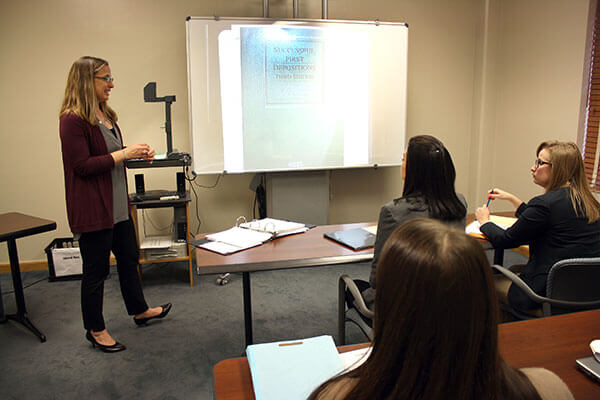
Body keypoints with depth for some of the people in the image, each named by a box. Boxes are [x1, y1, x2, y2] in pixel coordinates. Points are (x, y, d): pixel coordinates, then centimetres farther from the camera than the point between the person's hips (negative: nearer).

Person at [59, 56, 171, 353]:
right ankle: (95, 329, 25)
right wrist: (123, 154, -21)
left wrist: (136, 153, 5)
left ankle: (139, 310, 39)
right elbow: (82, 166, -21)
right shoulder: (72, 119, -17)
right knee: (96, 270, 5)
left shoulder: (104, 114, 11)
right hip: (92, 210, -9)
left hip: (117, 206, 9)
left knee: (129, 258, 20)